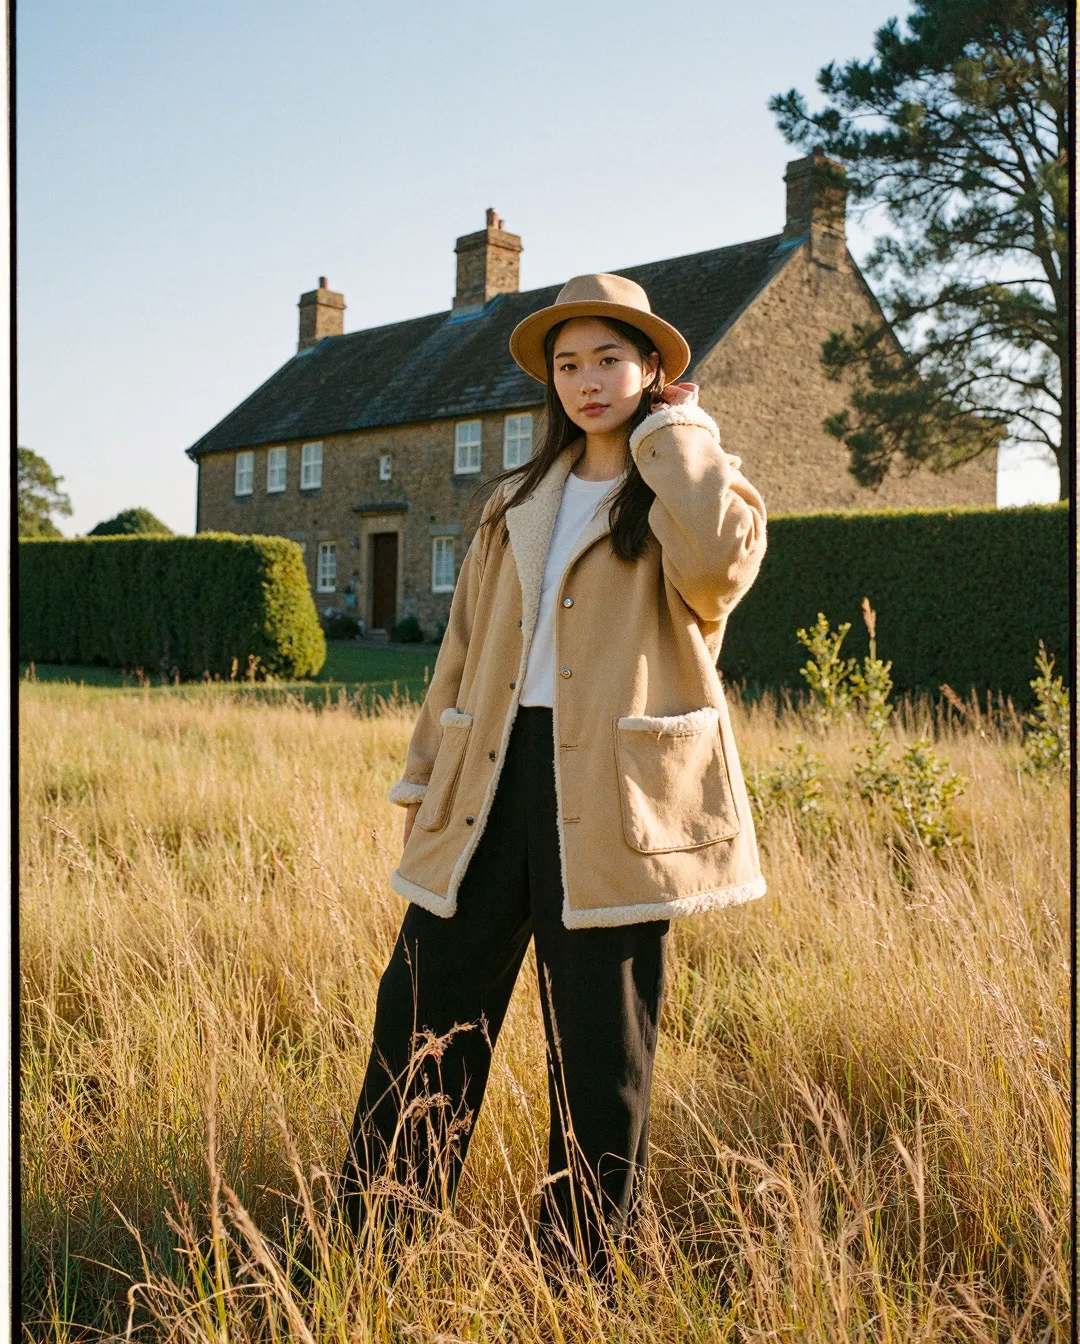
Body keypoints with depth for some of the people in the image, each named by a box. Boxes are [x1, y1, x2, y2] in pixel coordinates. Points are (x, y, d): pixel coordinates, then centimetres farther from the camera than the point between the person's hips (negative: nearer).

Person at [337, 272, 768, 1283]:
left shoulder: (699, 486, 5)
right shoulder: (517, 501, 19)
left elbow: (718, 565, -21)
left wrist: (672, 432, -7)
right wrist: (426, 783, 13)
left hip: (609, 797, -4)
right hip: (492, 783, 5)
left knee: (599, 1047, 3)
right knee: (423, 1010, 4)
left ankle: (573, 1275, 18)